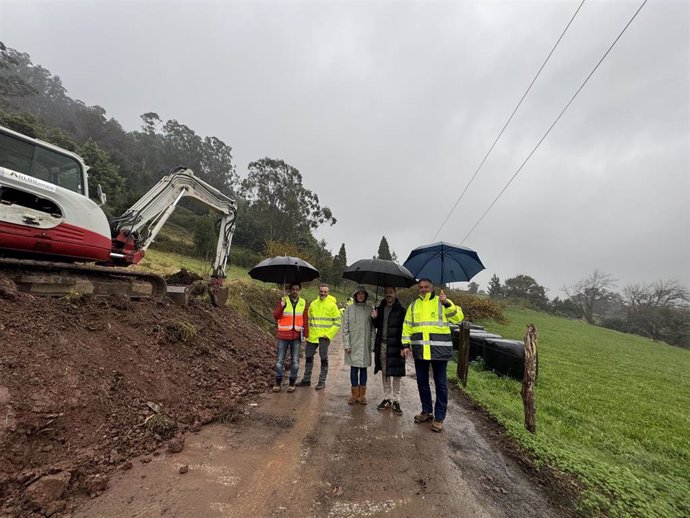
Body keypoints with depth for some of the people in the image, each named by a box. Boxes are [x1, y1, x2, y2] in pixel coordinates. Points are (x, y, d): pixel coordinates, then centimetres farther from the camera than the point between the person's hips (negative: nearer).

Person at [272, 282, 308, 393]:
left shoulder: (303, 303, 4)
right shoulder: (283, 301, -2)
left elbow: (305, 320, 7)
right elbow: (275, 316, -9)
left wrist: (305, 334, 4)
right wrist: (281, 306, -23)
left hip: (296, 337, 2)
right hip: (283, 336, -1)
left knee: (295, 361, 7)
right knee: (279, 360, 4)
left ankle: (292, 383, 20)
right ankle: (278, 383, 19)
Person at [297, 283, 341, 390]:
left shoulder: (332, 305, -5)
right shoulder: (313, 304, 8)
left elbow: (337, 323, -5)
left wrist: (328, 334, -11)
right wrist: (308, 333, 7)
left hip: (324, 337, -5)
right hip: (312, 336, 5)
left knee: (323, 358, 2)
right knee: (308, 357, 13)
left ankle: (322, 381, 15)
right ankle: (306, 379, 28)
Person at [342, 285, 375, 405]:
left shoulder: (369, 309, 4)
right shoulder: (349, 309, 1)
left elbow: (373, 328, 5)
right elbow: (345, 328, 0)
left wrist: (372, 344, -1)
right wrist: (346, 344, -5)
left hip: (365, 344, 1)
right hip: (353, 345, -1)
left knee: (363, 369, 8)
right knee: (354, 369, 4)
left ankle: (362, 395, 19)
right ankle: (355, 395, 16)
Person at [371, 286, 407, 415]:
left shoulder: (401, 310, -6)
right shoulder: (380, 309, 9)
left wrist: (405, 346, -17)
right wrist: (374, 318, -3)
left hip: (395, 346, -4)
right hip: (382, 345, 5)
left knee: (396, 374, 3)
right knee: (384, 373, 12)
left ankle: (396, 400, 16)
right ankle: (387, 398, 25)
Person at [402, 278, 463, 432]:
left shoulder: (442, 302, 1)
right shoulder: (413, 305, 10)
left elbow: (458, 317, -10)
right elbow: (407, 326, 11)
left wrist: (447, 303, -24)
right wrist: (406, 344, 5)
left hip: (439, 349, -4)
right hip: (419, 350, 4)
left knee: (440, 383, 5)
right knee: (422, 381, 14)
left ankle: (439, 417, 18)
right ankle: (426, 411, 32)